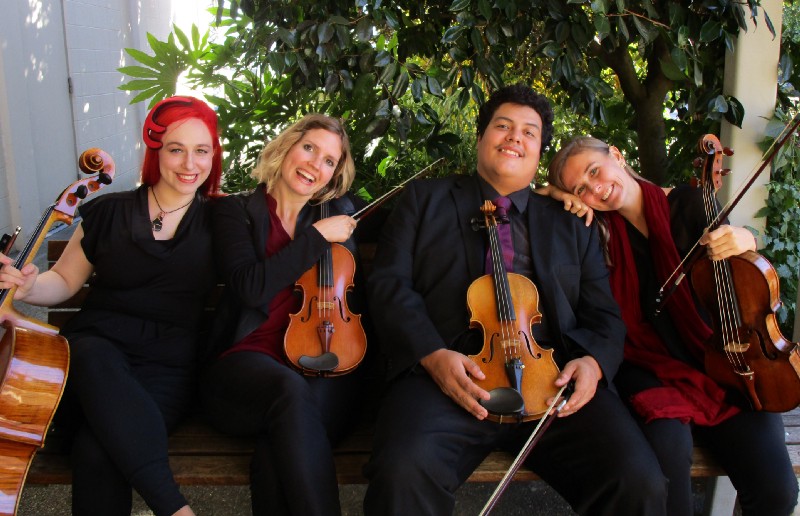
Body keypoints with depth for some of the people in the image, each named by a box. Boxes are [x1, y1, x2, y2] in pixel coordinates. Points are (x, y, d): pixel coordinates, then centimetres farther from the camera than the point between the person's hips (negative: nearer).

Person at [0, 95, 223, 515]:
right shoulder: (108, 212, 12)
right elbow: (65, 280, 16)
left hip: (168, 364, -1)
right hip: (97, 344, 2)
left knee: (97, 449, -33)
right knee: (96, 360, -39)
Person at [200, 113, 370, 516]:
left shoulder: (339, 211, 18)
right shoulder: (237, 210, 9)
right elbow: (252, 287, -9)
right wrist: (317, 237, -7)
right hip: (248, 360, -1)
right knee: (292, 390, -38)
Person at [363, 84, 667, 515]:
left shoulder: (572, 223, 25)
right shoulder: (425, 199, 18)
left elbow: (604, 314, 19)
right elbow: (389, 285, 6)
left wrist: (592, 362, -6)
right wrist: (433, 355, -12)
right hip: (451, 374, -2)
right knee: (405, 473, -33)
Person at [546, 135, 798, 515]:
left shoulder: (688, 204, 0)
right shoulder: (595, 228, -1)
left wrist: (744, 244, -13)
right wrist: (560, 198, -6)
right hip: (649, 369, -1)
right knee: (669, 446, -33)